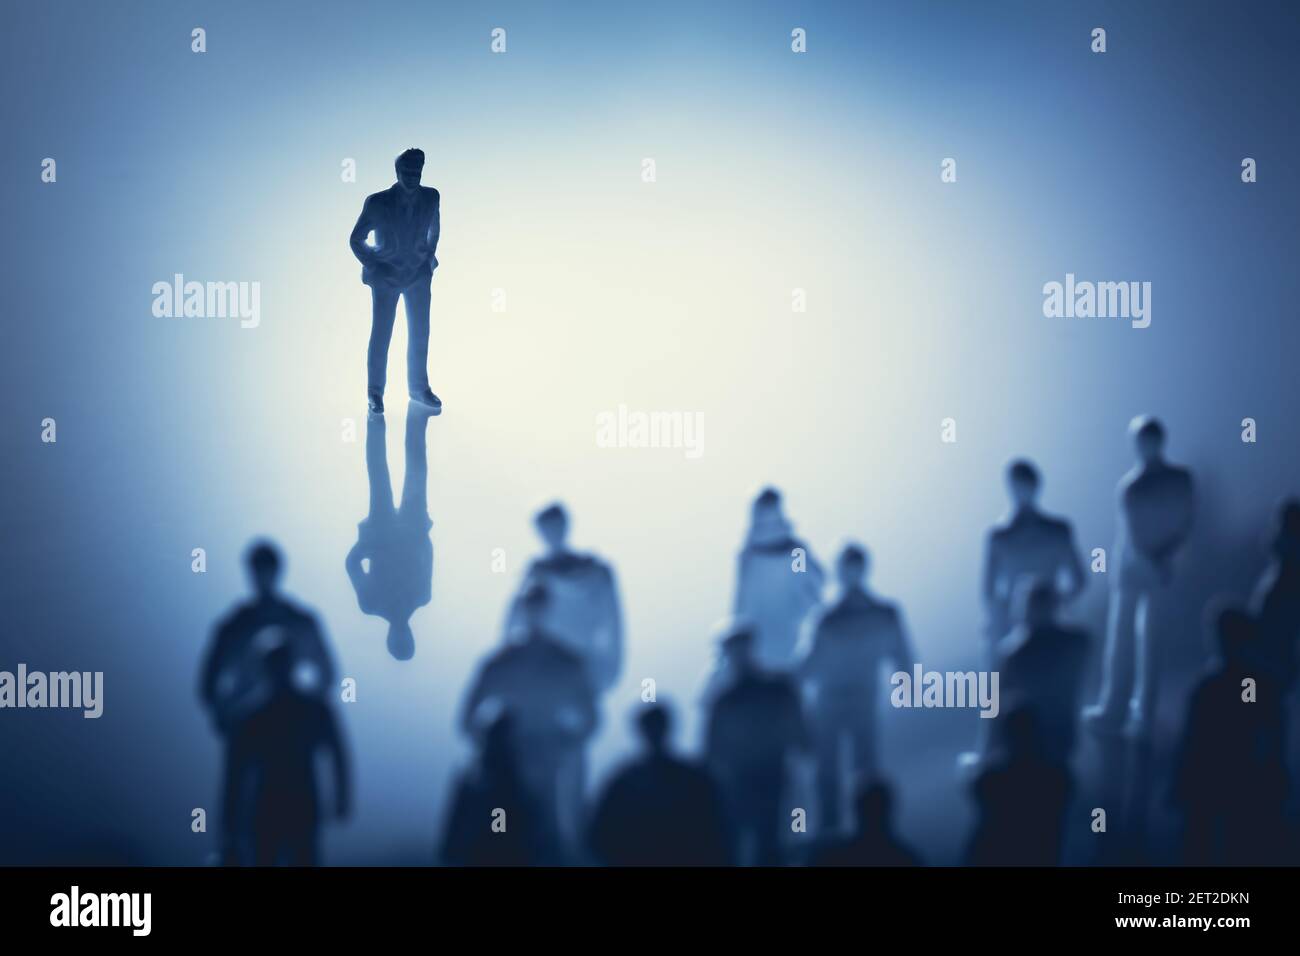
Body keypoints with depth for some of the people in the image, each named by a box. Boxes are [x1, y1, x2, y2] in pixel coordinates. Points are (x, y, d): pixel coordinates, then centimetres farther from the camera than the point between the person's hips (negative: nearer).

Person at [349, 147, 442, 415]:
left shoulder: (431, 197, -8)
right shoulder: (377, 203, -17)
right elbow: (356, 240, -6)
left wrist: (429, 257, 9)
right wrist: (374, 267, -11)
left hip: (418, 273, 3)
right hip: (386, 276, -3)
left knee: (420, 333, 8)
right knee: (381, 335, -2)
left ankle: (419, 387, 24)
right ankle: (375, 392, 10)